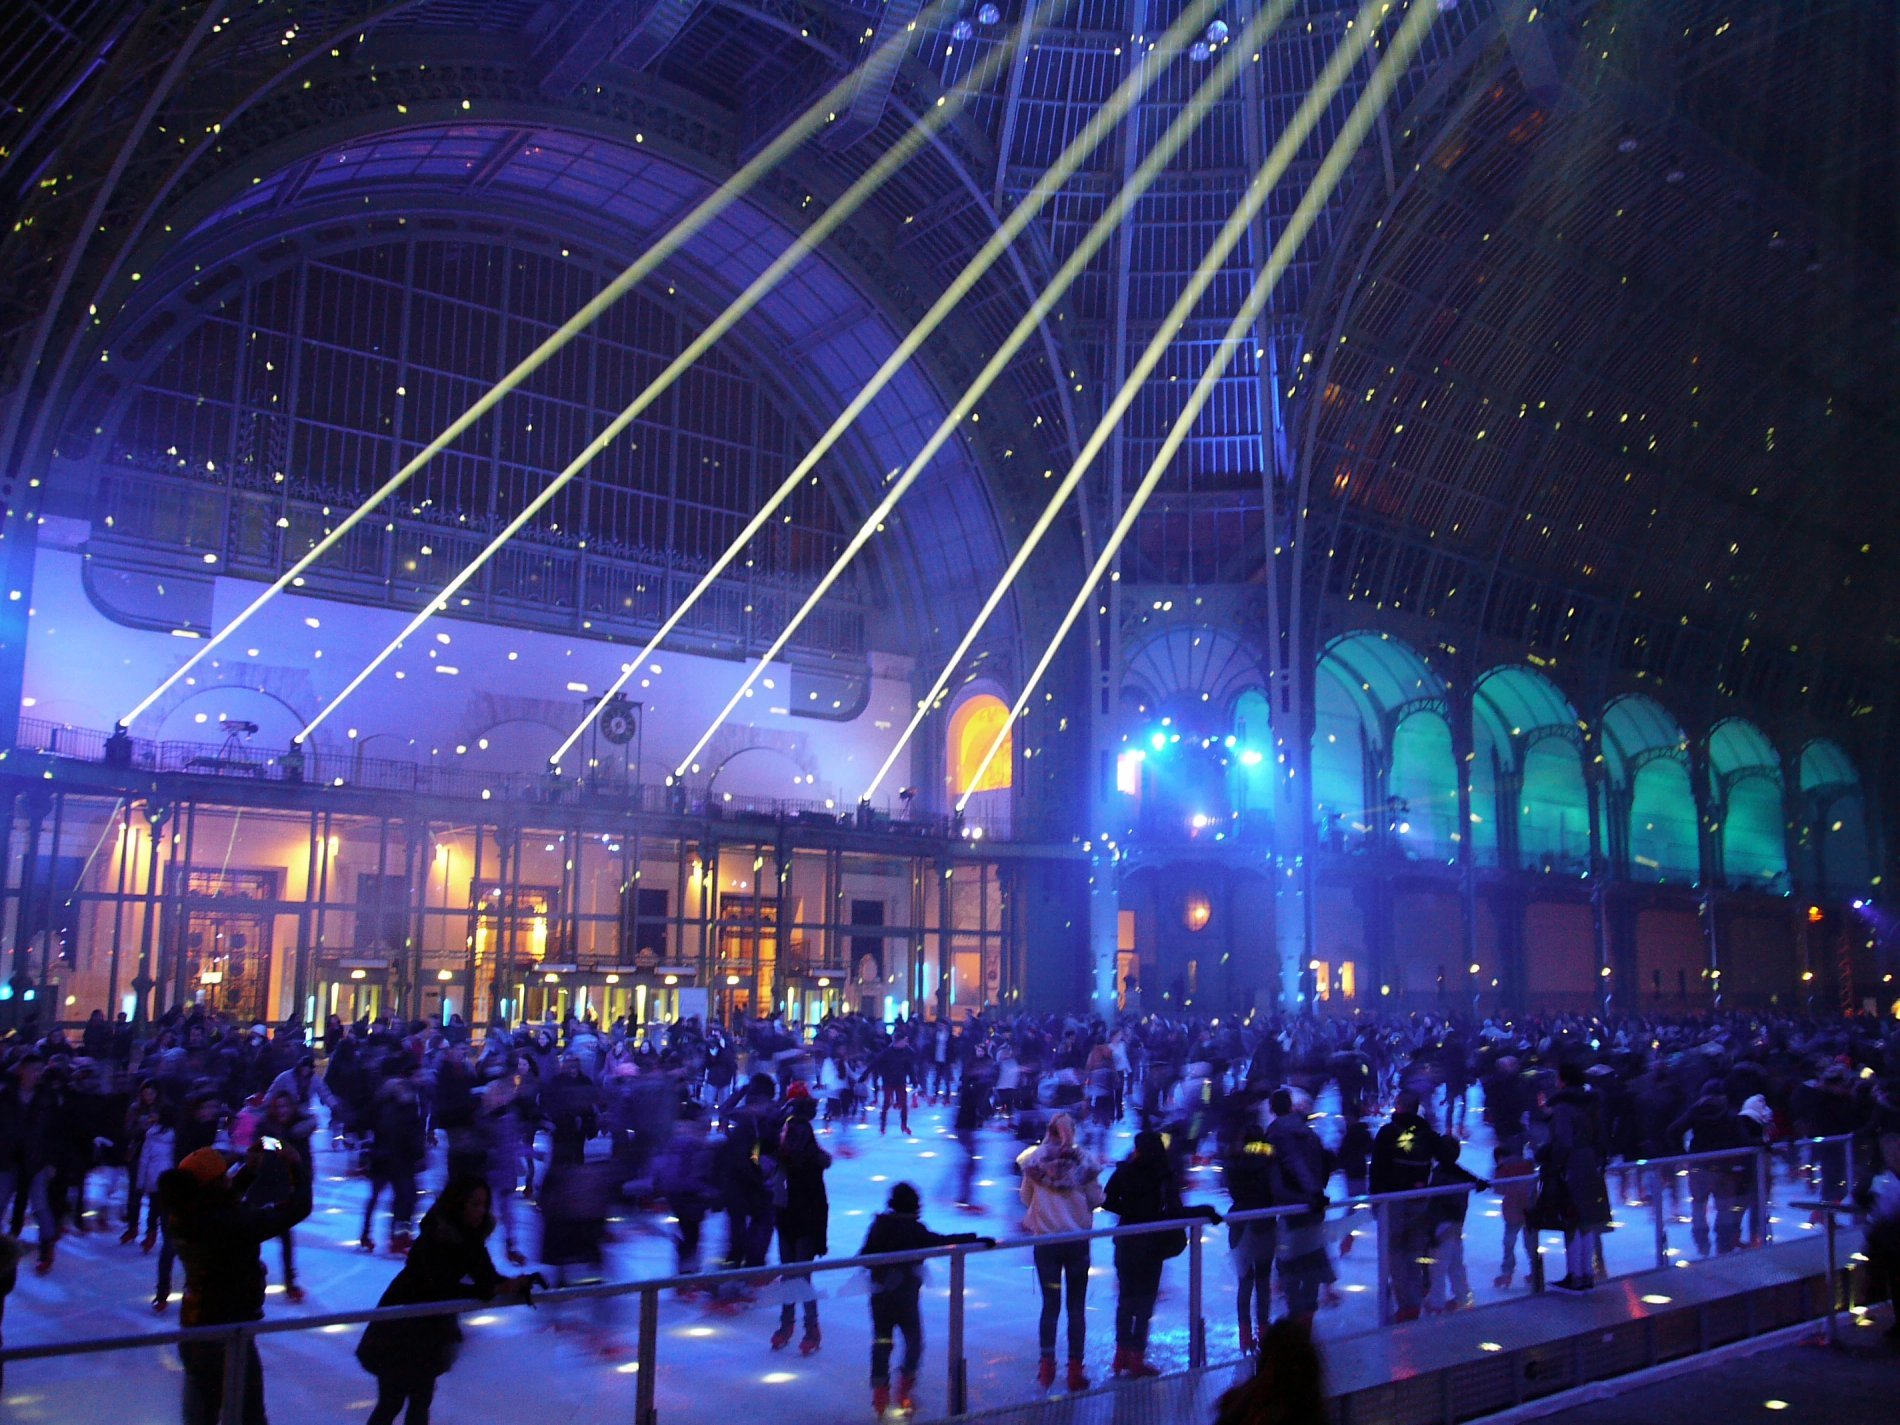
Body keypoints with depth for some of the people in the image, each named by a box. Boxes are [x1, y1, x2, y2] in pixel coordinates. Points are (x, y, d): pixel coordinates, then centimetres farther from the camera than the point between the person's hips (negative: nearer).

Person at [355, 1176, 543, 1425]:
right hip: (400, 1324, -7)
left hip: (432, 1324, 7)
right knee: (392, 1401, -1)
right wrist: (492, 1290, -44)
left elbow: (487, 1276, -8)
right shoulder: (433, 1239, -29)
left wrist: (517, 1283, -28)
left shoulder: (471, 1237, -7)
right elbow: (441, 1286, -37)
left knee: (421, 1399, 12)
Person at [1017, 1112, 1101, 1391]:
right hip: (1078, 1240, -1)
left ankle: (1046, 1365, 10)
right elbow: (1095, 1200, -3)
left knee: (1050, 1303, 12)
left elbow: (1026, 1199, 2)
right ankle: (1075, 1370, 11)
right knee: (1076, 1306, 9)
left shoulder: (1035, 1160, -8)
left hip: (1045, 1240, 1)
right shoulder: (1084, 1161, -10)